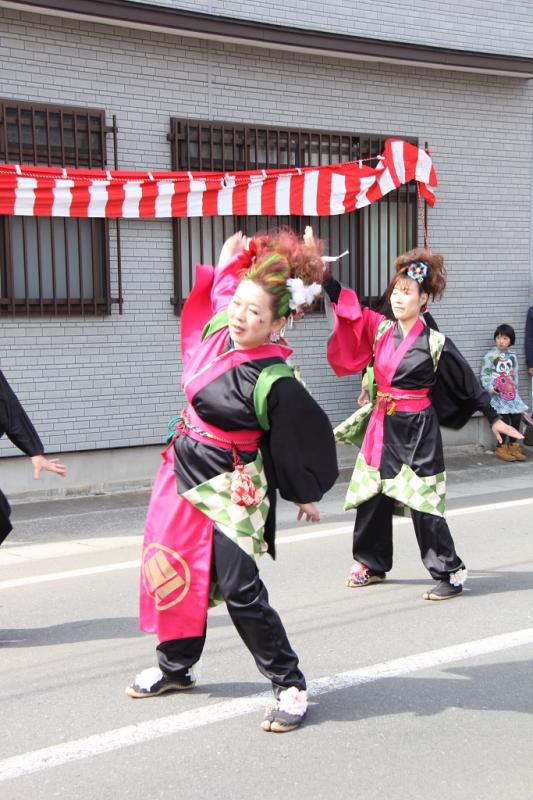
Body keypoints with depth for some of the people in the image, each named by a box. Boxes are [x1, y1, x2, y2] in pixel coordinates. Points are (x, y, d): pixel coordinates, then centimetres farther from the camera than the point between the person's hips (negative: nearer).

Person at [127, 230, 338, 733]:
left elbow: (298, 440, -11)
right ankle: (176, 667, 37)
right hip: (184, 468, 8)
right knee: (174, 570, 16)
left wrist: (305, 496, -1)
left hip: (231, 485, -8)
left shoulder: (273, 381, -23)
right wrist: (229, 261, 10)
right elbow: (218, 290, 21)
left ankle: (289, 685, 8)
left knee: (239, 589, -8)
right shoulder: (218, 327, -5)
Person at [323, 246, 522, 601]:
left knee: (422, 505, -5)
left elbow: (468, 384, -2)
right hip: (382, 427, 6)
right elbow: (346, 304, 5)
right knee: (371, 497, 12)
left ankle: (451, 572, 7)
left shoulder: (435, 343, -10)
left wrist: (494, 418, 2)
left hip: (417, 431, -5)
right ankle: (372, 564, 28)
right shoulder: (380, 329, 3)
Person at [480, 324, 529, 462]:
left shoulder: (512, 356, 13)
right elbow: (484, 374, -5)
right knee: (504, 417, -16)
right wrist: (490, 388, -17)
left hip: (511, 392, 6)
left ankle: (513, 445, 12)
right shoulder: (490, 355, -4)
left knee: (517, 416, -4)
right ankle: (501, 448, -4)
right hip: (497, 392, -6)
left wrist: (514, 387, 8)